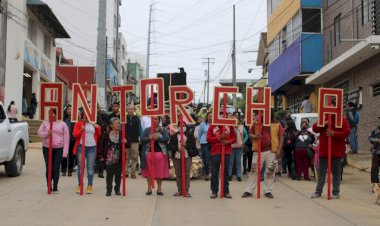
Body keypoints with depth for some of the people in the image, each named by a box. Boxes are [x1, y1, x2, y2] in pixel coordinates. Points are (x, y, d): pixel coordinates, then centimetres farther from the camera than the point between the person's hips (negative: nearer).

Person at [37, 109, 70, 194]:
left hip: (58, 149, -1)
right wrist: (47, 133, -16)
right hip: (47, 148, 1)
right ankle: (49, 187, 12)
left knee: (56, 168, -2)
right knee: (49, 168, 1)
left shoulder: (62, 124, 3)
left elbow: (66, 138, 0)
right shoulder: (45, 123, 10)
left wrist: (65, 152, -7)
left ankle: (55, 188, 4)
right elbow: (39, 132, 6)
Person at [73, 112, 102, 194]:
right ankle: (79, 185, 9)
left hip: (92, 147, 2)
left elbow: (98, 136, 17)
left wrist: (98, 129, 1)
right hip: (81, 146, -2)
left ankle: (90, 186, 7)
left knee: (91, 167, 2)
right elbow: (74, 134, -4)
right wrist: (81, 130, -20)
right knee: (81, 166, 1)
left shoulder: (94, 124, 14)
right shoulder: (78, 124, 5)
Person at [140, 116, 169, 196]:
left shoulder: (163, 130, 8)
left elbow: (167, 138, -8)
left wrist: (157, 138, -19)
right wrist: (149, 138, -19)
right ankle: (149, 189, 14)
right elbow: (141, 140, -2)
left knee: (160, 172, 1)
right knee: (149, 171, 5)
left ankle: (159, 189, 11)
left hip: (160, 153, -1)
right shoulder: (147, 130, 8)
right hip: (149, 153, 1)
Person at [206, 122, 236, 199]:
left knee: (226, 172, 5)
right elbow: (208, 138, -3)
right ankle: (214, 191, 8)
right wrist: (219, 138, -16)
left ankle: (226, 191, 11)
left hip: (226, 152, 1)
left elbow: (234, 137, 7)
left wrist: (228, 141, -12)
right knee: (214, 172, 2)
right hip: (215, 152, -1)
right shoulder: (212, 126, 2)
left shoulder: (229, 126, 5)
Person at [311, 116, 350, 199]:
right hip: (324, 151, 3)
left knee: (336, 173, 5)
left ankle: (336, 192, 12)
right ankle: (318, 191, 17)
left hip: (336, 152, -3)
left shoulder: (343, 120, -3)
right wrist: (324, 124, -15)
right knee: (321, 172, 10)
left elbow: (346, 133, -13)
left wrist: (333, 133, -23)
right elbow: (314, 128, 1)